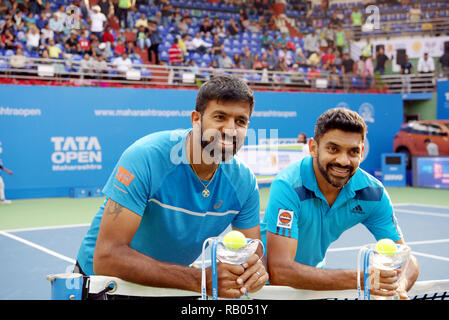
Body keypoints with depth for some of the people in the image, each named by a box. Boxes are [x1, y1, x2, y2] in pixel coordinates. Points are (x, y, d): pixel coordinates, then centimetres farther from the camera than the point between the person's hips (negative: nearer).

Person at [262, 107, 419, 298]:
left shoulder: (373, 194, -10)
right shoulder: (289, 187, -25)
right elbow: (279, 271, -32)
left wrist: (399, 287, -30)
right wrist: (358, 279, -39)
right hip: (269, 284, -3)